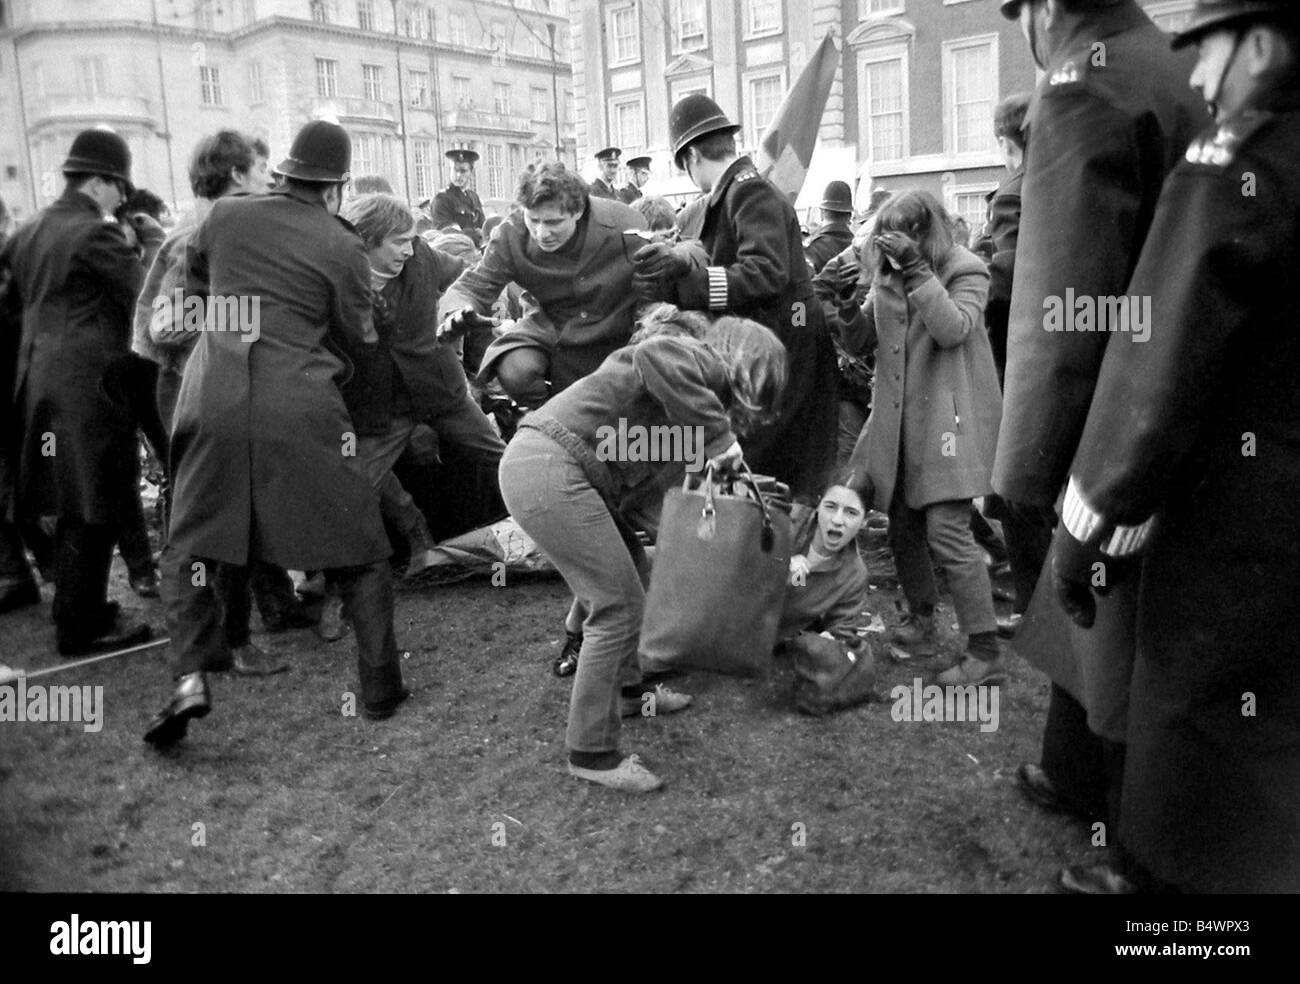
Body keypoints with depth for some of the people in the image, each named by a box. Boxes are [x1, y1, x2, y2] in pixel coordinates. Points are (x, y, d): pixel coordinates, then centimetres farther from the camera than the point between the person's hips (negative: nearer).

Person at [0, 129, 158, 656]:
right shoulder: (96, 233, -12)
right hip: (89, 383, -9)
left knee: (74, 508, 17)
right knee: (93, 509, -1)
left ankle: (79, 608, 28)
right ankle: (82, 627, 7)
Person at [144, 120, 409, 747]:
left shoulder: (225, 216, 9)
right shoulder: (341, 247, 0)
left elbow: (192, 285, 25)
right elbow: (359, 341, 9)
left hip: (214, 400, 3)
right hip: (301, 409, -2)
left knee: (188, 547, 16)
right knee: (359, 551, 9)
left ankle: (190, 678, 1)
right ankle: (379, 689, 14)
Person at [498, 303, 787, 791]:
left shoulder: (695, 365, 23)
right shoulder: (707, 359, -5)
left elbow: (655, 476, 19)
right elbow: (657, 355, -31)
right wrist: (716, 434, -24)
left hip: (543, 463, 10)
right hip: (548, 470, -10)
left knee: (630, 568, 23)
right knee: (620, 607, -5)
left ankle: (622, 689, 40)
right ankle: (590, 752, 7)